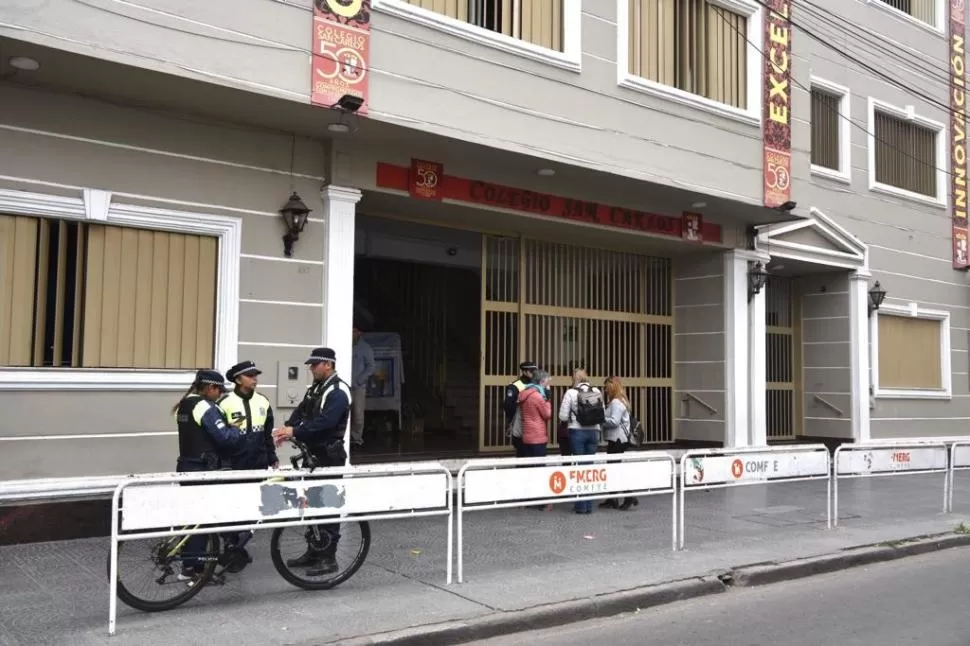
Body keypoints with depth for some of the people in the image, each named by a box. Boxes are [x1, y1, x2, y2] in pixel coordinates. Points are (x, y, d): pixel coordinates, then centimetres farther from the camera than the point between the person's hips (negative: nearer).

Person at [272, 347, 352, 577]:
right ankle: (313, 551, 25)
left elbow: (324, 422, -27)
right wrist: (288, 428, -8)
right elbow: (301, 411, 10)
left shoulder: (338, 391, -16)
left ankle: (329, 558, 4)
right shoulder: (316, 388, 14)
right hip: (313, 453, 9)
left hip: (329, 456, -9)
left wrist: (294, 431, -28)